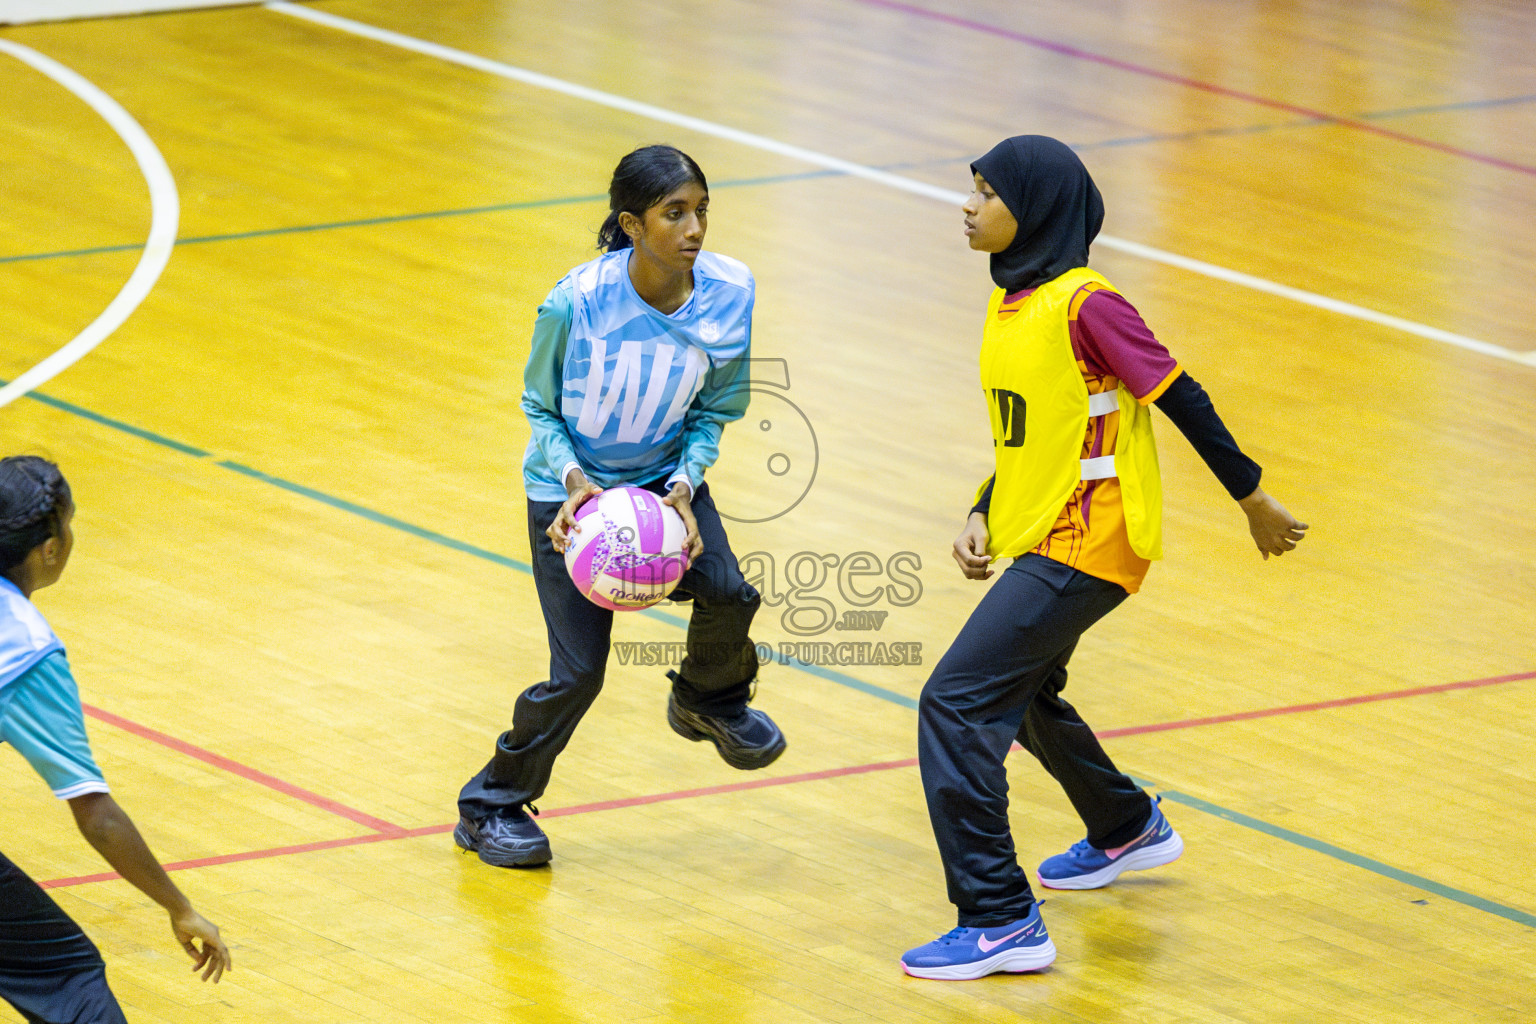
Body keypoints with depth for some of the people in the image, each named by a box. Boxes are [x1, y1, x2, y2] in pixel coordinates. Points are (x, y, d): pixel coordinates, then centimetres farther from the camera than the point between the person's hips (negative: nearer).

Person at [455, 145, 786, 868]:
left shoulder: (730, 294, -19)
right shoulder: (577, 303, -27)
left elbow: (712, 411, -5)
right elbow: (539, 406, -10)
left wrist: (683, 488, -20)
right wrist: (573, 479, -26)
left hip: (666, 473, 3)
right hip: (571, 486, -3)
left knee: (727, 595, -21)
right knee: (577, 673, -6)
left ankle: (710, 699, 15)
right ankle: (493, 805, 18)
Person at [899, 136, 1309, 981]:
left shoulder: (1083, 306, -20)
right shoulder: (1010, 305, 7)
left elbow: (1182, 400, -14)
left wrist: (1253, 501, -8)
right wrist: (983, 516, 5)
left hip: (1084, 547, -10)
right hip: (1040, 535, 10)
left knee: (956, 706, -15)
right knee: (1021, 696, 30)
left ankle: (1001, 924, -13)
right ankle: (1127, 831, 55)